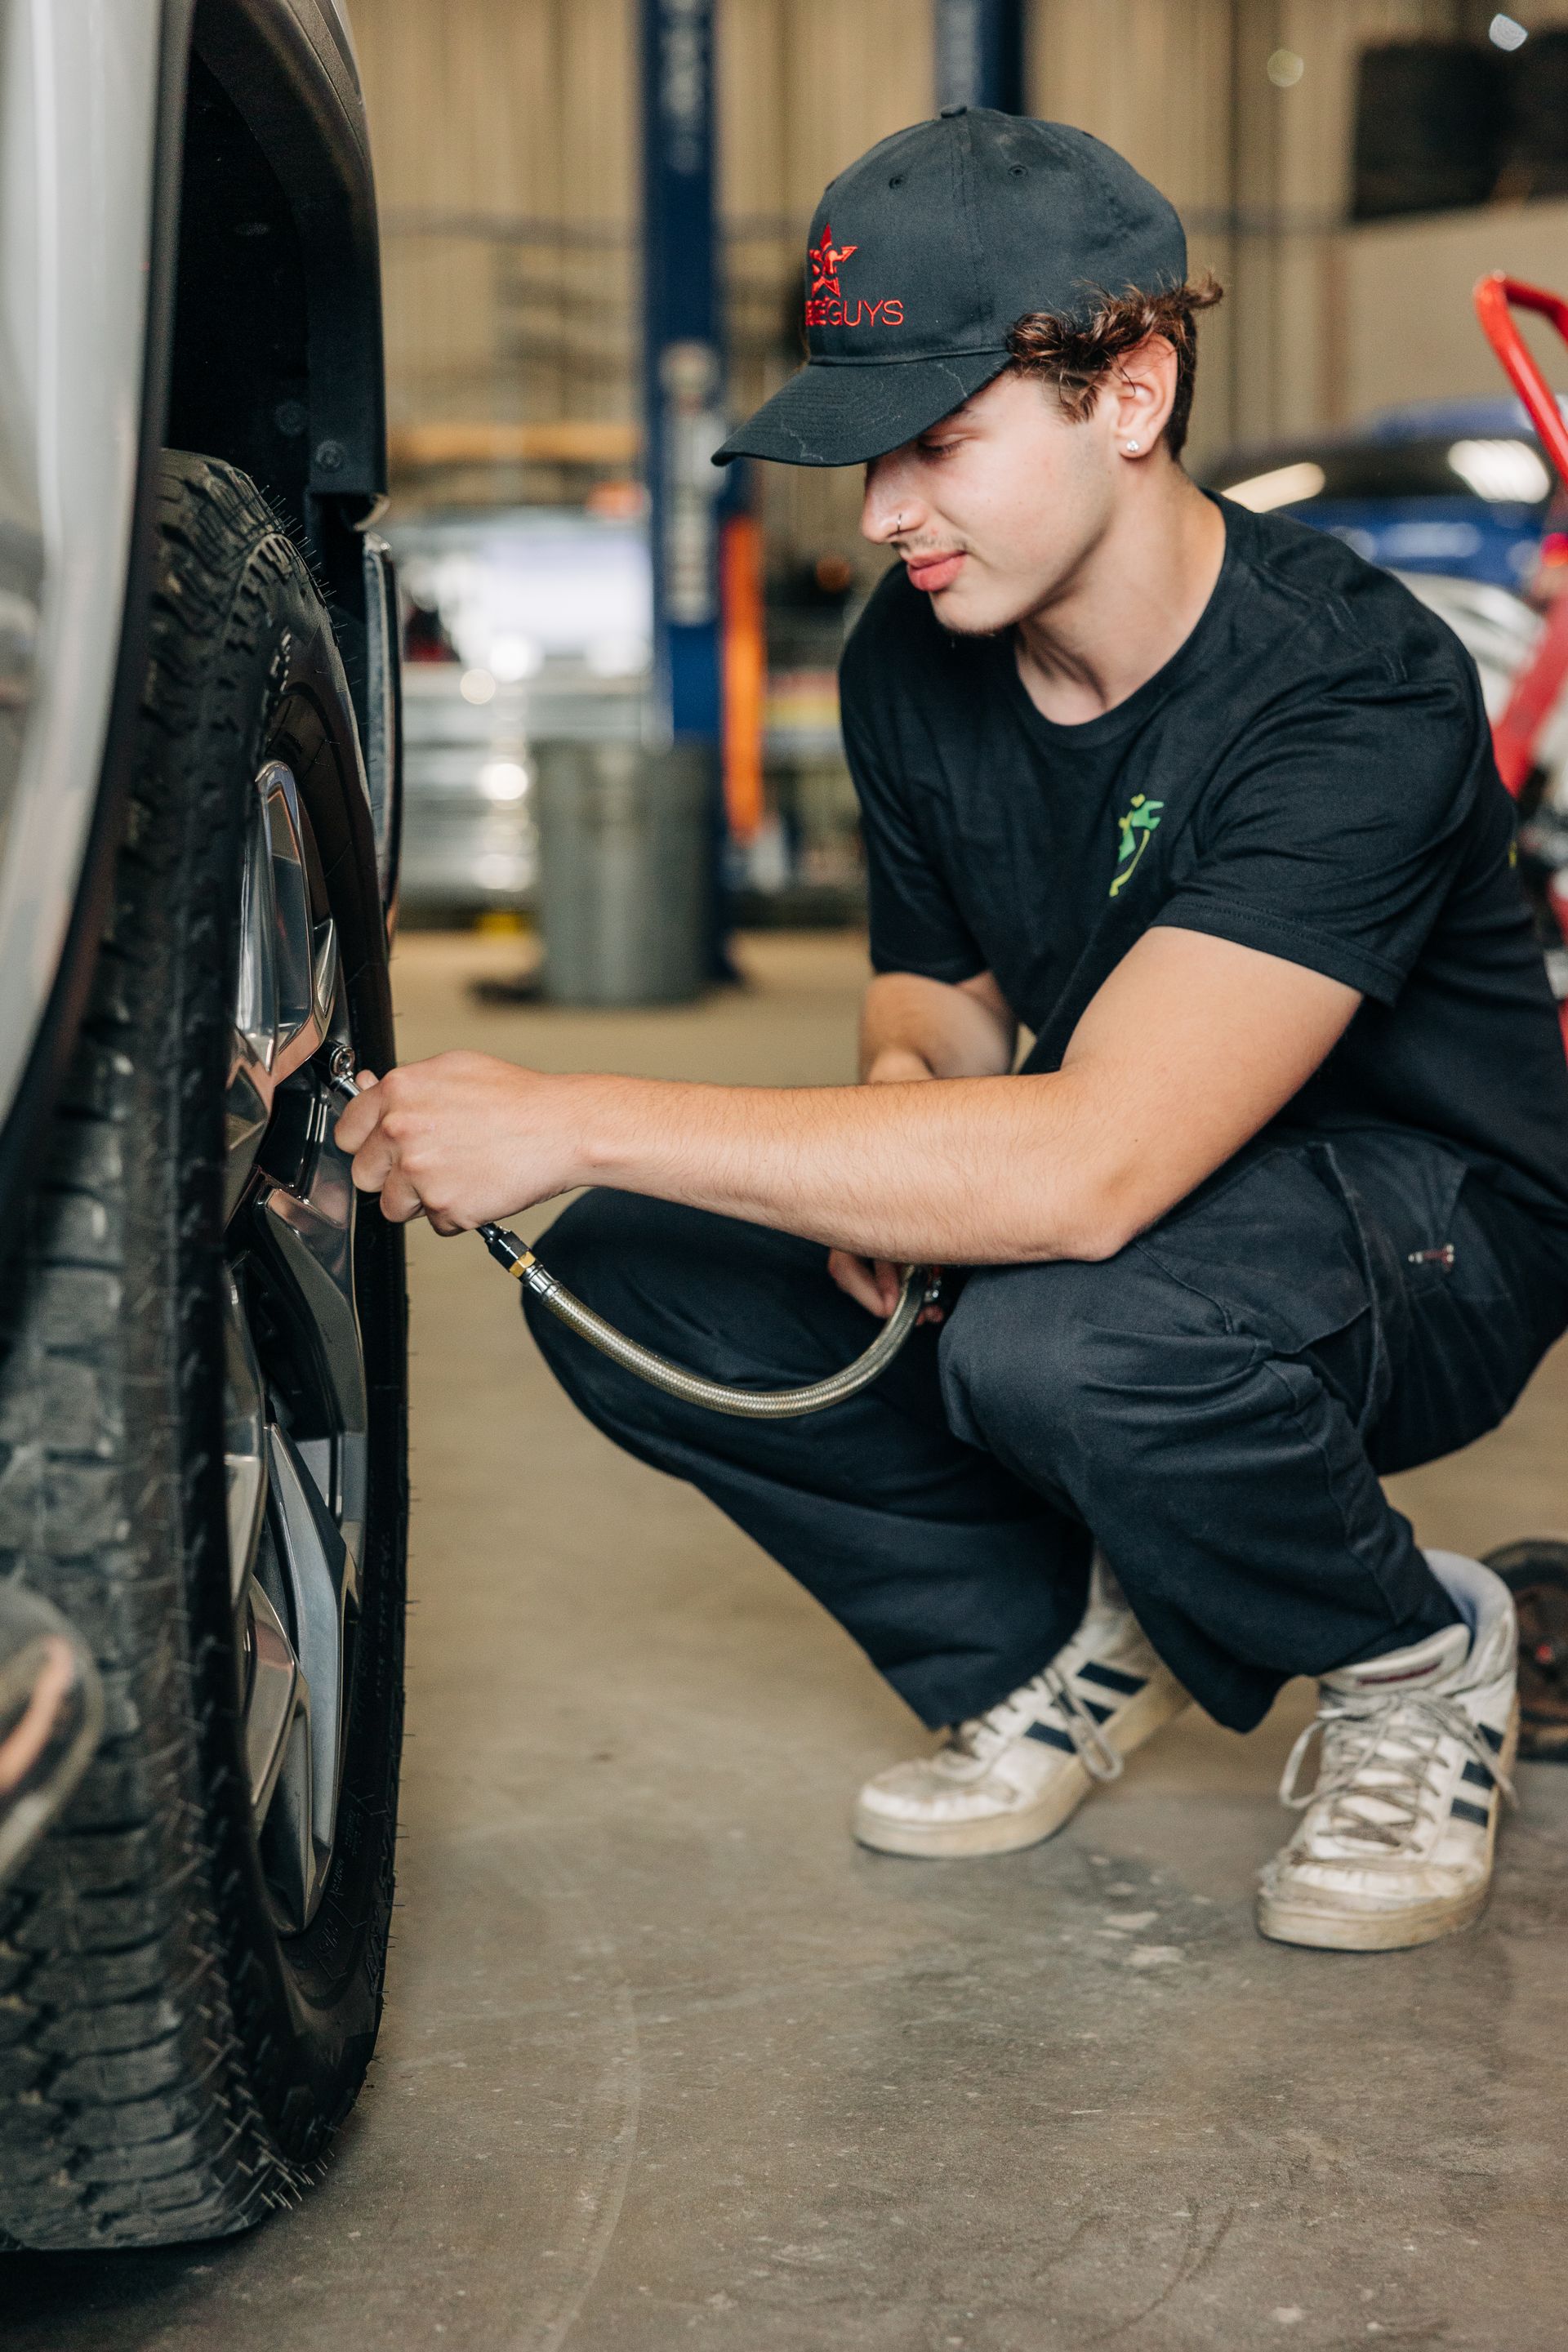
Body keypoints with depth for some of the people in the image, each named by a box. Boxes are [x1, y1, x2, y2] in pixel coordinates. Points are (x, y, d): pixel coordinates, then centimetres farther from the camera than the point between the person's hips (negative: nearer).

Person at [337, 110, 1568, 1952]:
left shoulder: (1355, 694, -30)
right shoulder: (913, 663, -7)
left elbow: (1094, 1168, -41)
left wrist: (572, 1121, -39)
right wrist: (903, 1093, -16)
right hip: (1117, 1183, 7)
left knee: (1057, 1334, -39)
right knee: (624, 1278, -14)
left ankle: (1415, 1663, -6)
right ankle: (1053, 1646, 7)